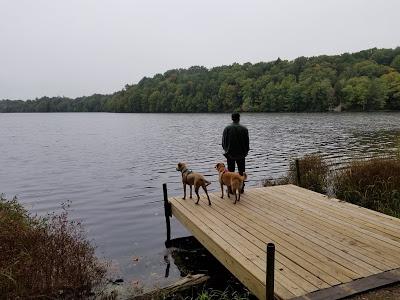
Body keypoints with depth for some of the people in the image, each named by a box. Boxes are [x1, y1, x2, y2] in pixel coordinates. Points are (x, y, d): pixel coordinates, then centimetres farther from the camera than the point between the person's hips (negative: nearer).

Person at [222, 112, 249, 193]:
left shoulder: (227, 128, -6)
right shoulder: (244, 129, -4)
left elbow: (223, 141, -2)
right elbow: (247, 142, 0)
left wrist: (226, 150, 14)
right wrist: (246, 151, 12)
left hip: (230, 154, -1)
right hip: (241, 154, 1)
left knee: (230, 172, 7)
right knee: (241, 172, 11)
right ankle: (241, 188, 15)